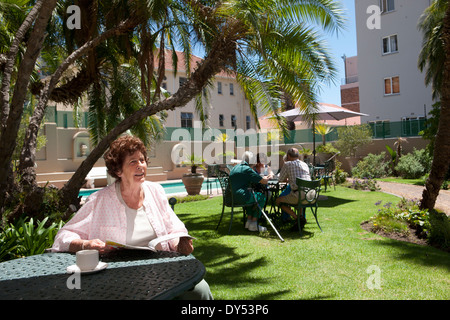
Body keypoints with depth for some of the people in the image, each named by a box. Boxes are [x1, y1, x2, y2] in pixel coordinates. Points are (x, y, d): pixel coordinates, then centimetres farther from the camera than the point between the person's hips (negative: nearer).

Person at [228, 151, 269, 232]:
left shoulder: (234, 168, 17)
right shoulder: (247, 169, -10)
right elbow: (264, 181, -9)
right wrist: (267, 178, 17)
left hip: (231, 197, 9)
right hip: (241, 197, -9)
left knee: (253, 196, 32)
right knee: (262, 197, 11)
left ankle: (249, 221, 27)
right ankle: (253, 224, 11)